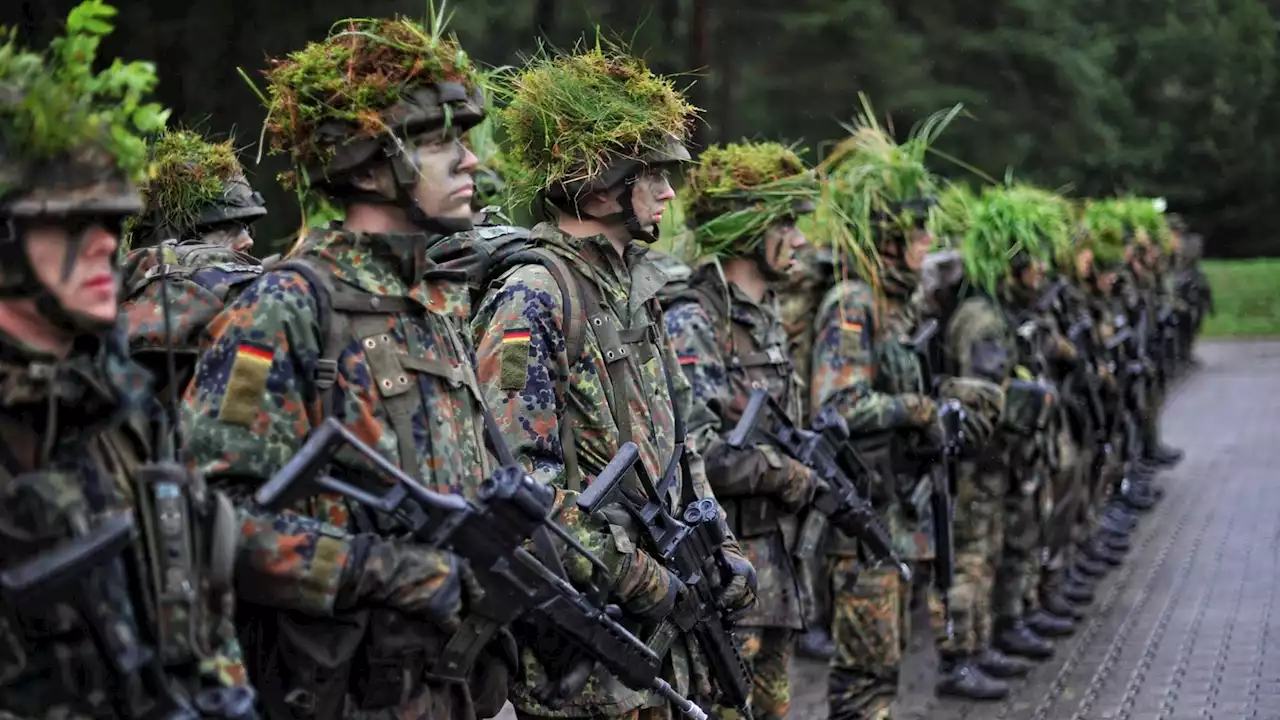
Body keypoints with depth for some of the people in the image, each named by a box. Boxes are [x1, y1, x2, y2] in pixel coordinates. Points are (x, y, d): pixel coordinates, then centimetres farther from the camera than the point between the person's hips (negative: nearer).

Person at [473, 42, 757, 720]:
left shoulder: (635, 285, 14)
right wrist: (632, 576, -19)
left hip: (658, 608, 8)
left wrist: (719, 549, 11)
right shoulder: (530, 297, -14)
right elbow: (520, 472, -22)